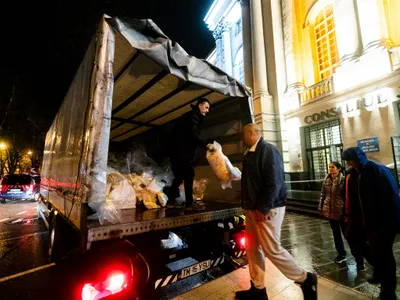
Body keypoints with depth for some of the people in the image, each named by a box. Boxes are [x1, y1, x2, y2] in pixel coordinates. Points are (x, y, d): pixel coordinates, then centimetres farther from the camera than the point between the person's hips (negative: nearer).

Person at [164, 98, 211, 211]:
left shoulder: (194, 117, 22)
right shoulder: (193, 116, -9)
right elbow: (193, 137, -21)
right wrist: (206, 145, -18)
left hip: (179, 151, 10)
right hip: (181, 151, -10)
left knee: (180, 176, 13)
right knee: (189, 175, -8)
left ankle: (171, 200, 21)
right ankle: (189, 203, -3)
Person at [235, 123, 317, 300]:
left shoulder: (267, 151, -14)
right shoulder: (250, 154, 14)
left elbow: (274, 182, -23)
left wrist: (263, 209, -21)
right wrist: (248, 206, 15)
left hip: (266, 210, -9)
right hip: (253, 209, 9)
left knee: (272, 250, 0)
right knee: (252, 249, 13)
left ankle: (306, 280, 23)